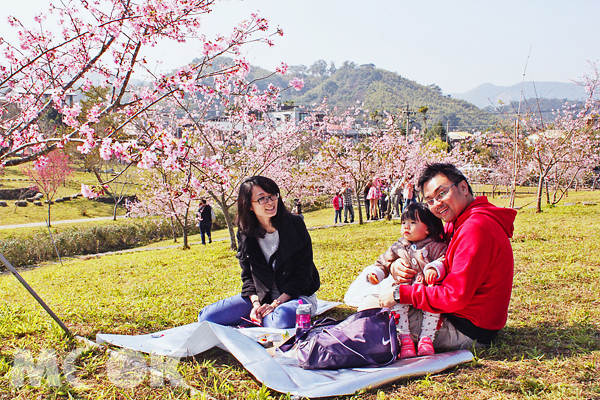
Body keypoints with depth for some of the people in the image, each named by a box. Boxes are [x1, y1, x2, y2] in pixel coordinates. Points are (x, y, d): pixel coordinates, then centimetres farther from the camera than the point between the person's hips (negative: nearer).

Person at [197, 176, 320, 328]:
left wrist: (276, 304, -19)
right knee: (206, 317, -12)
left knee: (281, 321, -40)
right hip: (262, 296, 3)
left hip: (297, 295, -3)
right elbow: (248, 276, 5)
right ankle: (259, 316, 5)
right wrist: (256, 304, -15)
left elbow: (303, 274, -11)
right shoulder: (244, 234, -2)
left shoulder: (295, 224, -12)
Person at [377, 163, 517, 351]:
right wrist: (398, 266, -10)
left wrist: (401, 294, -22)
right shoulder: (457, 222, 8)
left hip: (469, 329, -10)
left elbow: (455, 296, -28)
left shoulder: (476, 227, -25)